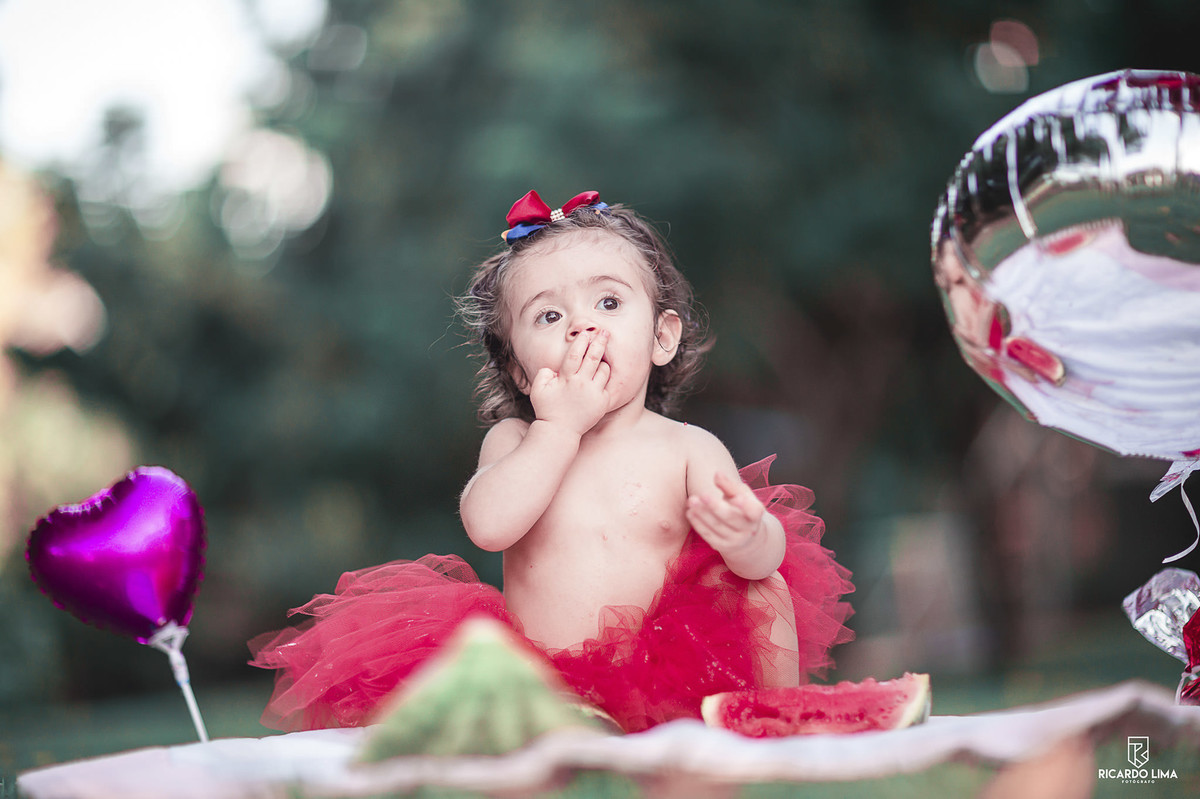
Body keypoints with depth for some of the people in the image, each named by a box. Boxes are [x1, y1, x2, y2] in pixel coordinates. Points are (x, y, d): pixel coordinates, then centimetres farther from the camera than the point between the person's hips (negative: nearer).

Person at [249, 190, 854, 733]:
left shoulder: (690, 449, 1)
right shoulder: (516, 440, 6)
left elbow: (768, 557, -11)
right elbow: (488, 524, -15)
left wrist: (751, 536, -35)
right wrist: (560, 426, -13)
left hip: (661, 690, 0)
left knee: (765, 588, -19)